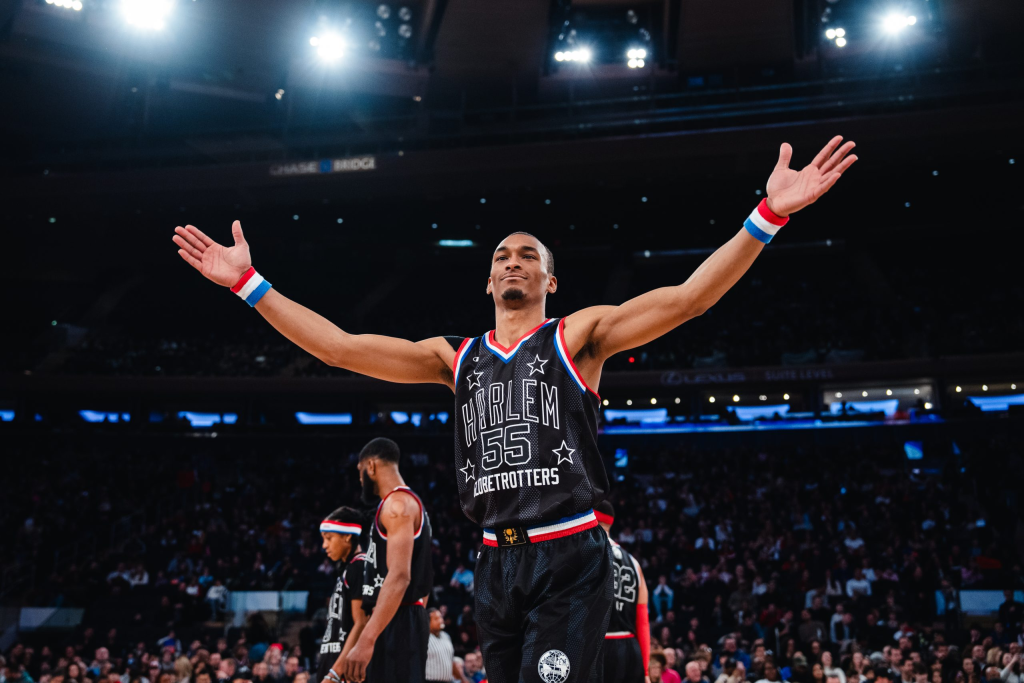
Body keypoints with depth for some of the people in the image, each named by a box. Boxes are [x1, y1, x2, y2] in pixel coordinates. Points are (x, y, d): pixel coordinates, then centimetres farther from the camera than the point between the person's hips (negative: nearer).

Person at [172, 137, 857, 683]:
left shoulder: (578, 335, 3)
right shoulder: (456, 357, 14)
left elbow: (686, 298, -9)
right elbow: (340, 347, 10)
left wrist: (769, 215, -19)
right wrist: (249, 283, 7)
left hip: (570, 559, -4)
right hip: (496, 563, 5)